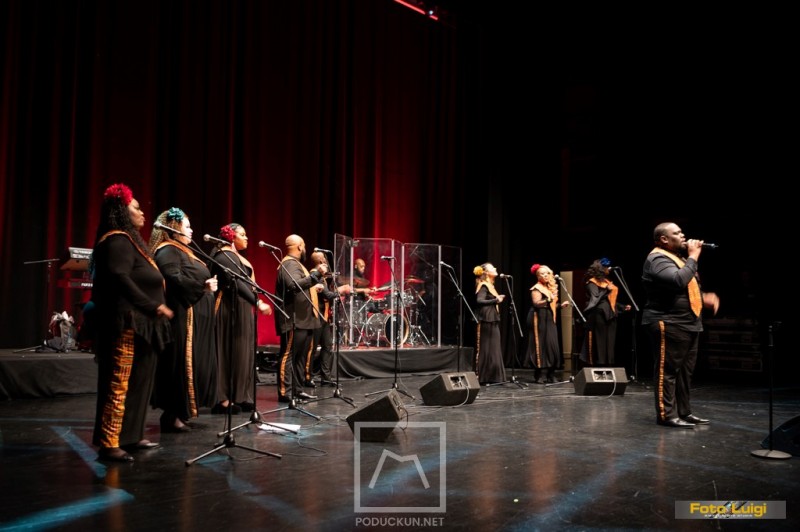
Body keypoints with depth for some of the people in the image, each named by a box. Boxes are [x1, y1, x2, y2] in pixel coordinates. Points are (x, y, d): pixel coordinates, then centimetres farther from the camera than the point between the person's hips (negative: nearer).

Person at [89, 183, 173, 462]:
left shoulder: (130, 240, 21)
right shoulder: (118, 240, -11)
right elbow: (120, 278, -23)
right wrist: (153, 306, -22)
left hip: (139, 324, 10)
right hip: (127, 324, -10)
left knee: (137, 382, 12)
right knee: (119, 384, -8)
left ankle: (130, 436, 20)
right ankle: (109, 444, -4)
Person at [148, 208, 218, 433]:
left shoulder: (181, 251, 22)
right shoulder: (168, 251, -11)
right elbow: (175, 280, -25)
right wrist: (204, 286, -25)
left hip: (192, 317, 11)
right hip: (182, 317, -11)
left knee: (189, 365, 13)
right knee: (180, 365, -8)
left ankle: (180, 412, 19)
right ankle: (172, 416, -2)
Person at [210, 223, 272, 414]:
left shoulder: (236, 256, 18)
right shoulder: (224, 256, -12)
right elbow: (237, 283, -23)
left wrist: (256, 302, 11)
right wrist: (257, 302, -29)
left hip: (242, 309, 10)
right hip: (232, 309, -10)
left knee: (241, 353, 9)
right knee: (230, 352, -7)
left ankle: (239, 397, 13)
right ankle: (223, 399, -3)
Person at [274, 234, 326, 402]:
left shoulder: (294, 263, 22)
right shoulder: (290, 264, -12)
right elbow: (295, 285, -30)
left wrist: (314, 287, 22)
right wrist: (316, 273, -30)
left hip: (303, 320, 11)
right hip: (294, 320, -11)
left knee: (300, 357, 14)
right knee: (288, 355, -8)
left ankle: (298, 390, 20)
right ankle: (285, 393, -7)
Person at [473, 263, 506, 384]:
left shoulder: (490, 285, 18)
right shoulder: (483, 286, -10)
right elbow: (479, 301, -24)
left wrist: (498, 299, 10)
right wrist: (496, 300, -25)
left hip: (493, 321, 10)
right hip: (486, 321, -10)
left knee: (493, 349, 11)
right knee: (485, 349, -7)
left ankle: (491, 377, 17)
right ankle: (480, 377, -2)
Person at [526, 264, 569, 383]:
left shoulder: (551, 288, 20)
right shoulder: (536, 288, -6)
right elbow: (536, 303, -20)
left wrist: (561, 305, 9)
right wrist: (549, 299, -32)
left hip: (550, 320, 8)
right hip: (539, 320, -8)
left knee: (553, 346, 1)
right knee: (540, 346, -10)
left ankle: (550, 375, 6)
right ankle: (538, 376, -6)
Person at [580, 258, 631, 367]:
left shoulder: (607, 281, 20)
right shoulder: (592, 282, -2)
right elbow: (596, 299, -13)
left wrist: (623, 307, 15)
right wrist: (606, 289, -15)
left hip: (610, 316, 8)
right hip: (599, 316, -8)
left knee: (609, 343, 5)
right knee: (599, 343, -7)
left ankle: (607, 366, 8)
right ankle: (598, 365, -3)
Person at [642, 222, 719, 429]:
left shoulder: (678, 257, 21)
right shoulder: (658, 259, -13)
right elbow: (678, 281, -29)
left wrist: (704, 297, 11)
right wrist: (693, 257, -18)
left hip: (689, 324, 10)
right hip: (668, 325, -10)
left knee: (685, 371, 13)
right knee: (668, 370, -7)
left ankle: (684, 412, 20)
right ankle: (666, 415, -3)